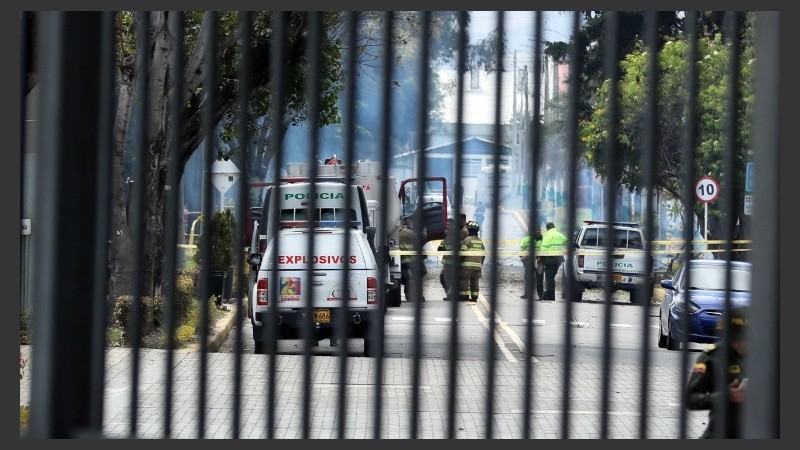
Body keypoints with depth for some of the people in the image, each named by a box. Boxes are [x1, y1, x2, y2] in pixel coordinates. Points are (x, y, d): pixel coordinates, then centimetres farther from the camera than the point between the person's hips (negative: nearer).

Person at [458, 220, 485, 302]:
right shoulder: (480, 241, 12)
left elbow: (463, 252, -12)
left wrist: (460, 261, 0)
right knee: (475, 281, 8)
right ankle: (474, 297, 6)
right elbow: (483, 255, 14)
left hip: (467, 265, -6)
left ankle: (464, 295, -2)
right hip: (478, 266, 6)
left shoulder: (467, 240, -7)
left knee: (464, 280, 0)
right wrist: (480, 263, 22)